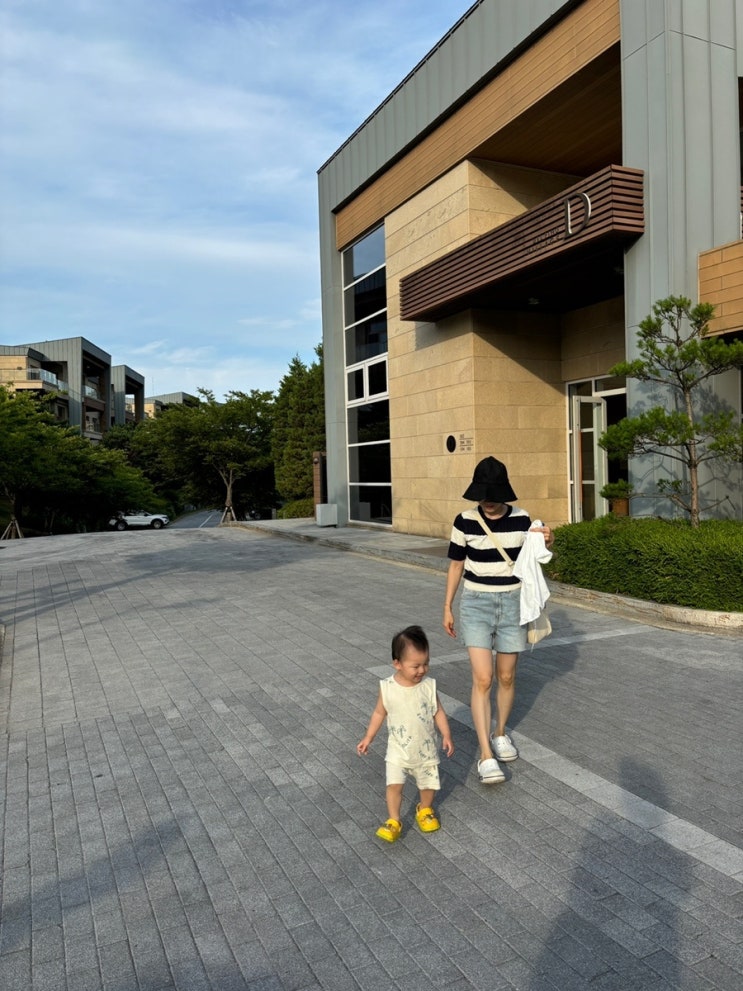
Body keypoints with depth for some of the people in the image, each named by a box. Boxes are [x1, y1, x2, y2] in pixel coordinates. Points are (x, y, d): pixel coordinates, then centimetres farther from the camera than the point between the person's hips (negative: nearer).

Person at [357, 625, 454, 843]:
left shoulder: (429, 686, -13)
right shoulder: (387, 688, -15)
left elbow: (438, 712, -2)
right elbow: (379, 713, -1)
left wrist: (446, 736, -10)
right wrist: (368, 738, 0)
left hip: (426, 749, 1)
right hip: (398, 750, -1)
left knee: (429, 783, 14)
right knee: (394, 784, -9)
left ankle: (425, 810, 42)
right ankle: (393, 821, 10)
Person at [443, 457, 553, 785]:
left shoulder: (521, 519, -4)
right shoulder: (465, 521, -7)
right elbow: (456, 564, 3)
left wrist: (548, 541, -10)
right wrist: (447, 607, 4)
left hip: (513, 603, 2)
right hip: (476, 604, -2)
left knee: (506, 676, 11)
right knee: (483, 679, -10)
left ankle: (500, 733, 35)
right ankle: (485, 755, -5)